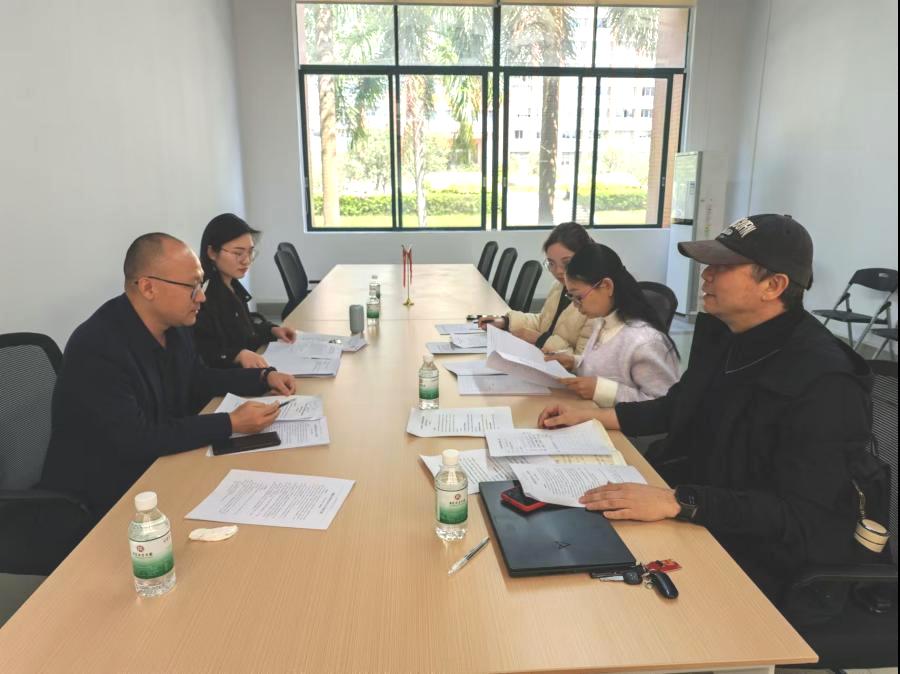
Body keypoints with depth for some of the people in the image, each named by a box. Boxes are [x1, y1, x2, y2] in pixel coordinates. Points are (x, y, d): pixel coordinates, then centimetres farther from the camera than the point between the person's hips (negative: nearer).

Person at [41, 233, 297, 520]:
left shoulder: (174, 324, -3)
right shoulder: (96, 347, -26)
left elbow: (197, 380, 13)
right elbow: (136, 440, -28)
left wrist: (265, 377, 1)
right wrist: (231, 423, -27)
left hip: (160, 466, 7)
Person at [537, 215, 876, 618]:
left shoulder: (823, 382, -24)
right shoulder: (720, 332, 0)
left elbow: (798, 514, -28)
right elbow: (679, 408, 15)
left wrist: (676, 503, -39)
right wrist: (591, 417, 5)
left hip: (767, 556, -7)